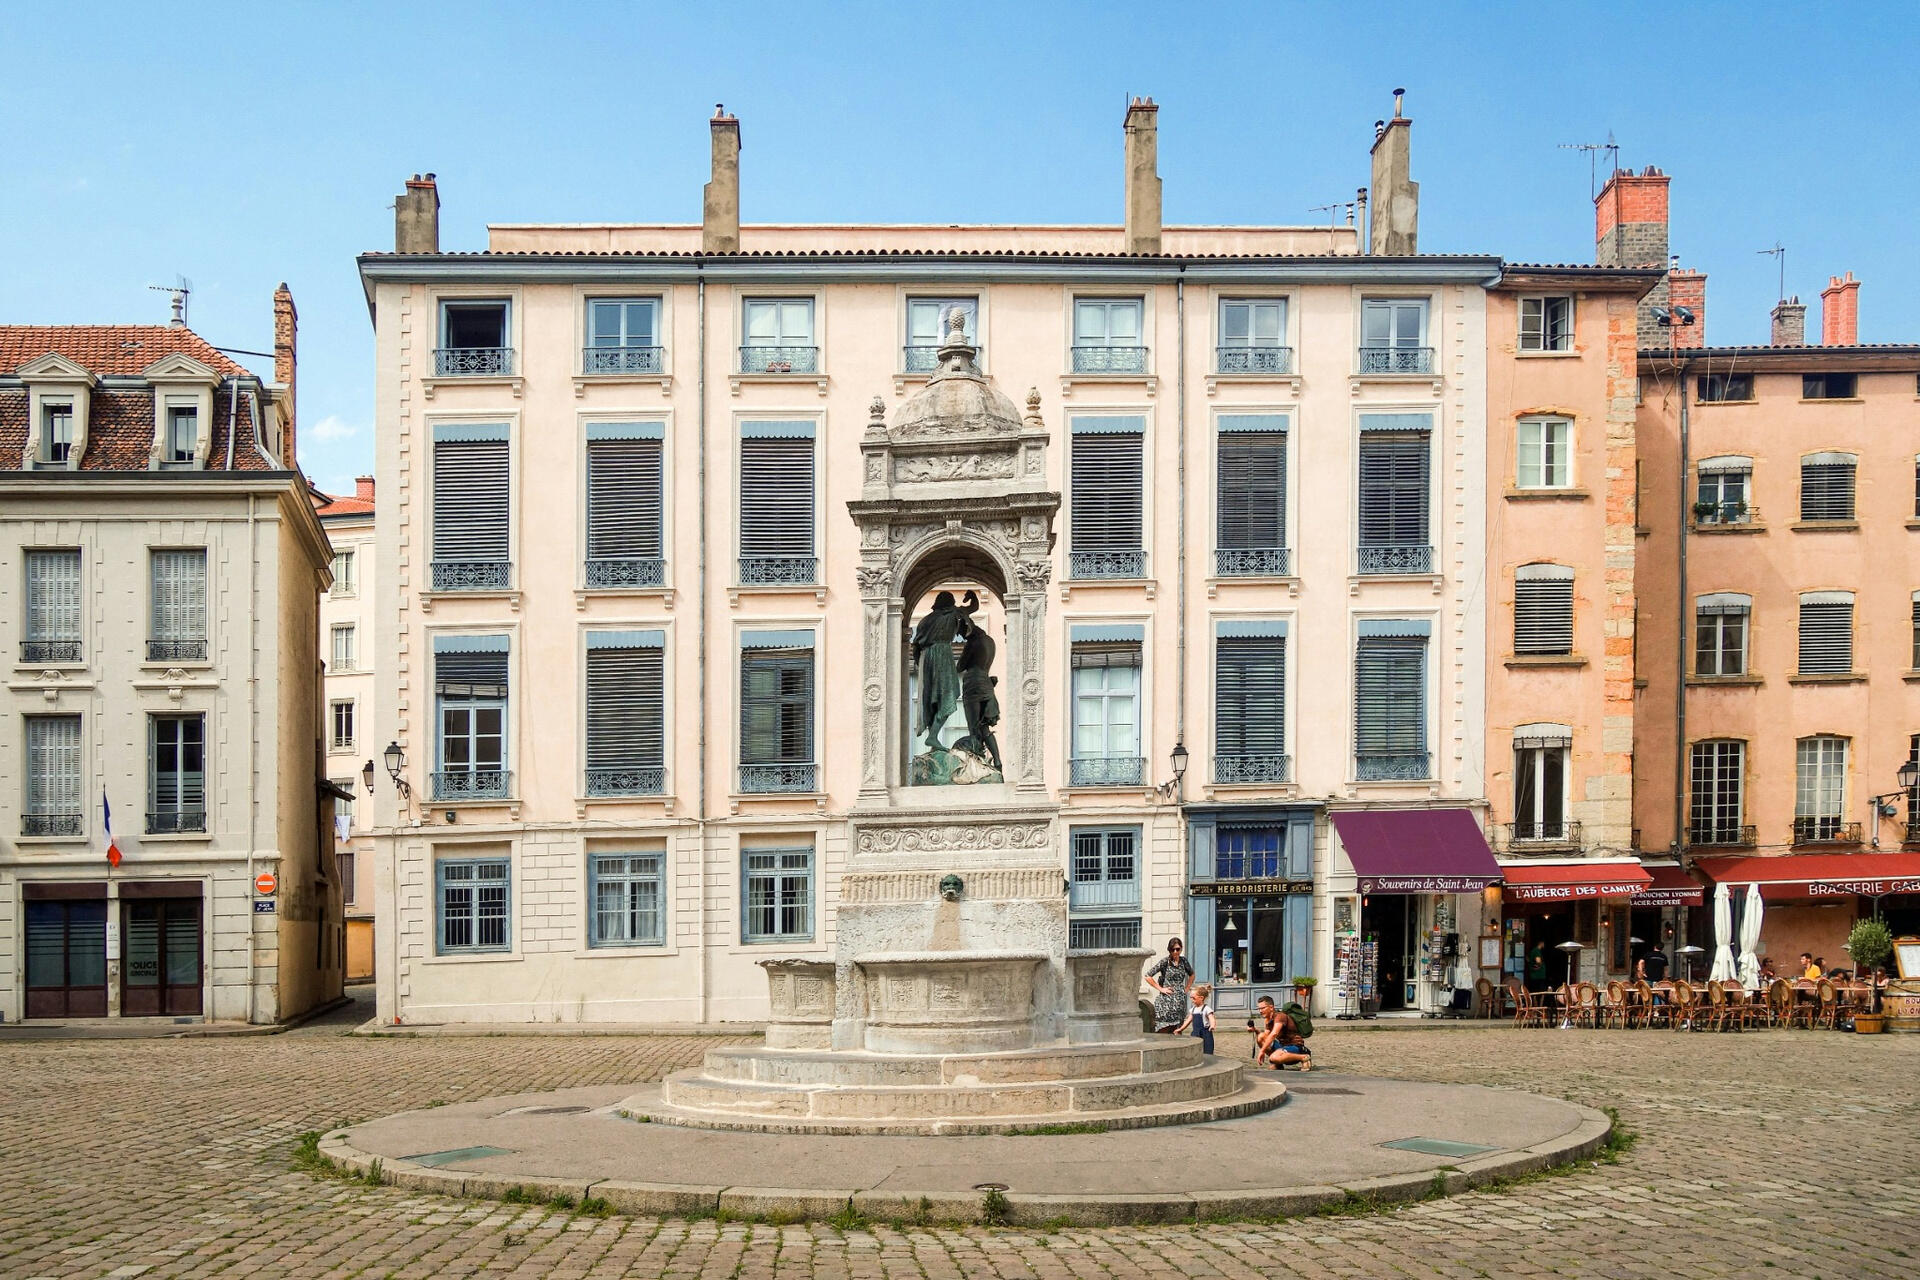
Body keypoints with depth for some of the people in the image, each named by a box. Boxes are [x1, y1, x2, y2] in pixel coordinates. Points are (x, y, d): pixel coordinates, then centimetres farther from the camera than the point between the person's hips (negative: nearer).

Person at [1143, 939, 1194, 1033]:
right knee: (1163, 1031, -10)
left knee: (1177, 1032, 4)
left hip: (1180, 1000, 5)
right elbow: (1148, 976, -10)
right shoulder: (1165, 961, -6)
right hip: (1166, 1001, -5)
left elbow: (1191, 975, 28)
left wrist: (1186, 989, 15)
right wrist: (1161, 989, -10)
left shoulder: (1183, 961, 9)